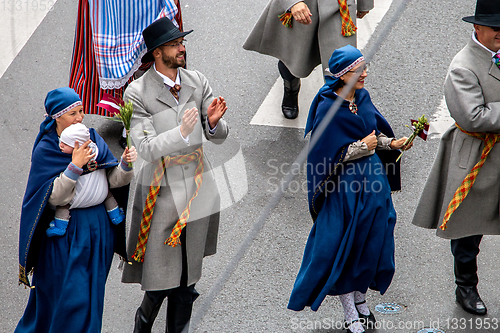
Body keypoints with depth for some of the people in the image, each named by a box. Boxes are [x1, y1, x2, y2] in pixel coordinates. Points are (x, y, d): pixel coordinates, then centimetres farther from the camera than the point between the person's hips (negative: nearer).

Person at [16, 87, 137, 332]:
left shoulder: (93, 139, 4)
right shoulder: (45, 151, -9)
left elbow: (114, 181, 1)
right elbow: (53, 197, -17)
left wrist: (125, 165, -19)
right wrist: (75, 166, -26)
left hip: (99, 226, 5)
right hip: (66, 230, -5)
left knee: (91, 294, 12)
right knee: (70, 296, -2)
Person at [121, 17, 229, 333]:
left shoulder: (198, 82, 1)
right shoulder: (138, 93, -12)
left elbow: (219, 136, 5)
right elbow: (147, 148, -18)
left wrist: (214, 122, -18)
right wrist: (182, 132, -34)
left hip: (198, 188, 4)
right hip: (161, 192, -4)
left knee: (188, 277, 14)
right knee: (161, 280, 1)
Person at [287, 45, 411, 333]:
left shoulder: (363, 97, 2)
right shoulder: (328, 108, -18)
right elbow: (326, 156, -17)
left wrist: (392, 143, -5)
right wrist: (362, 147, -17)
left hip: (373, 180, 6)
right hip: (345, 186, -6)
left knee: (371, 243, 13)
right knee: (344, 247, 4)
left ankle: (360, 299, 33)